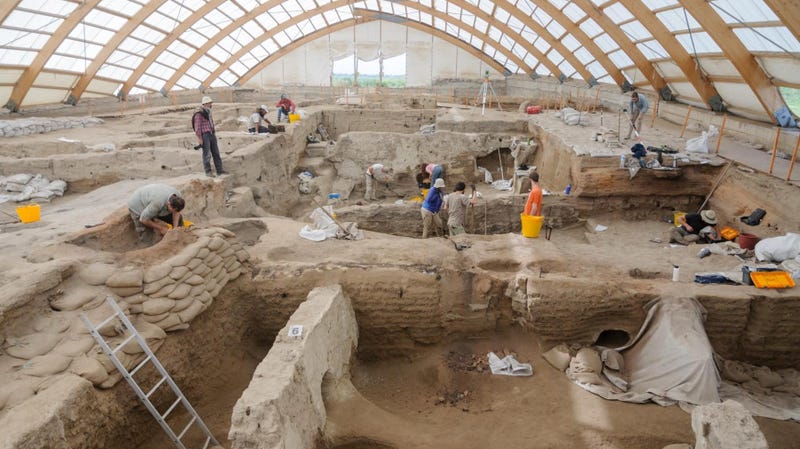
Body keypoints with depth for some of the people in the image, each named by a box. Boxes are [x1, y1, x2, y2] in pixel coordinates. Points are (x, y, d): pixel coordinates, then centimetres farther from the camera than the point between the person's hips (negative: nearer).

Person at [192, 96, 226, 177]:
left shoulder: (208, 112, 15)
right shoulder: (199, 114, -11)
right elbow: (197, 127, -15)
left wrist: (214, 134, 20)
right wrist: (199, 138, -17)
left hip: (212, 135, 8)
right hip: (204, 135, -8)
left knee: (216, 153, 7)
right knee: (207, 154, -4)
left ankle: (219, 170, 11)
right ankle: (208, 172, 4)